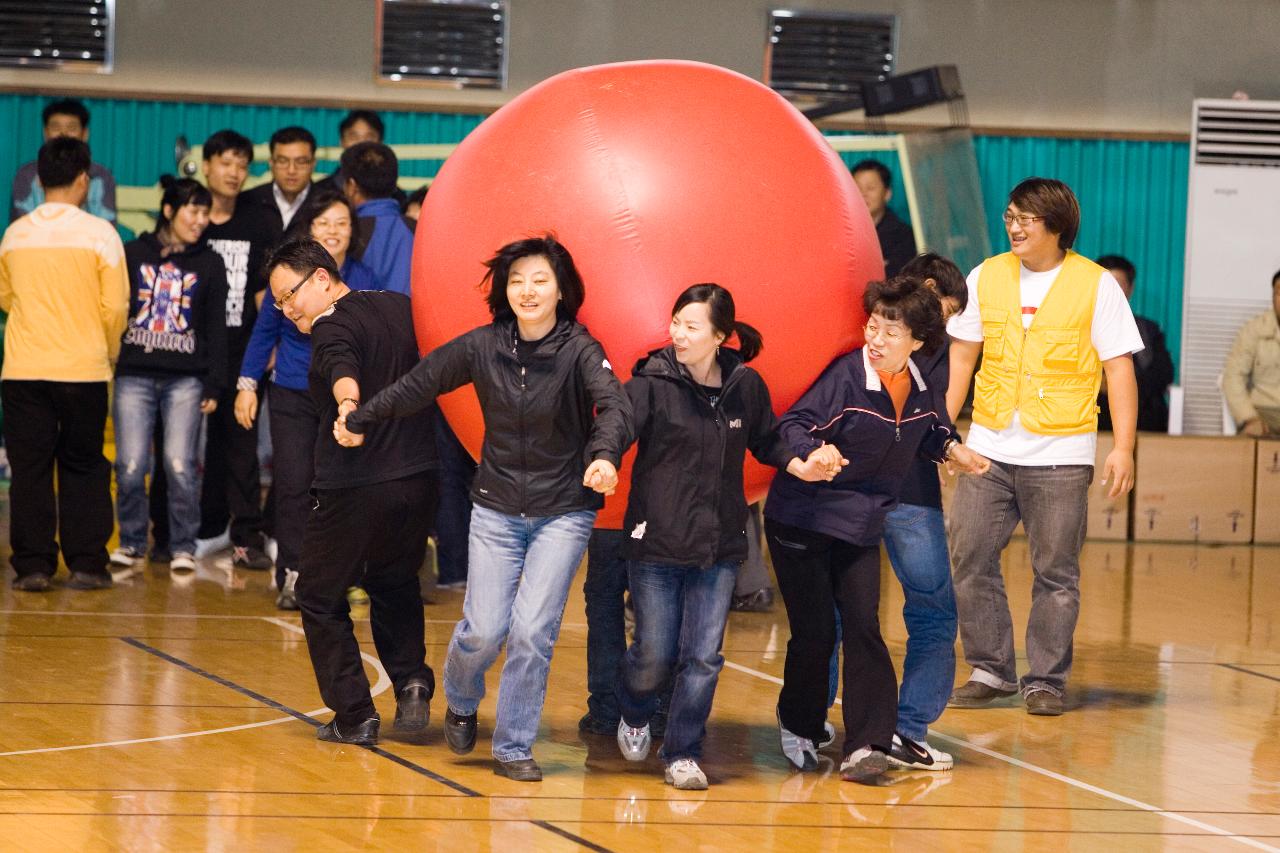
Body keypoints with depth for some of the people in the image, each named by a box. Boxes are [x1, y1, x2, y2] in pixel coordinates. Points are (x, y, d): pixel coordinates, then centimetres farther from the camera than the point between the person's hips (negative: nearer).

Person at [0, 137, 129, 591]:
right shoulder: (99, 233, -6)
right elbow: (115, 306, -5)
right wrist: (109, 352, 12)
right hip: (83, 368, -2)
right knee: (83, 468, 8)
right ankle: (86, 564, 7)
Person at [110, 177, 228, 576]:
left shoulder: (209, 264, 11)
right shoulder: (132, 255, 9)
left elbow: (216, 329, 10)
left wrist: (213, 385, 4)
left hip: (186, 380, 0)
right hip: (134, 375, 0)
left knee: (179, 465, -9)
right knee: (131, 466, -5)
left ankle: (183, 546, 4)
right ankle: (132, 541, 12)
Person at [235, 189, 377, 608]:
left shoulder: (363, 280, -1)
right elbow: (264, 331, 7)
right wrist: (247, 384, 3)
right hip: (292, 396, -1)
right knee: (293, 484, -5)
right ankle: (292, 576, 0)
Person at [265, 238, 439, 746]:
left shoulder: (332, 327, -13)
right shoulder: (401, 308, 10)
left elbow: (344, 372, -36)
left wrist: (347, 405, -54)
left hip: (353, 486, -7)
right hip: (418, 478, 7)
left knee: (320, 599, 9)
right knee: (394, 586, 28)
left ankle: (354, 715, 4)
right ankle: (412, 681, 8)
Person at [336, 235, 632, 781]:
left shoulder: (579, 350, -13)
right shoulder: (483, 346, -4)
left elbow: (614, 405, -29)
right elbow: (420, 383, 8)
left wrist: (605, 455, -49)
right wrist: (359, 420, 18)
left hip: (563, 512, -2)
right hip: (497, 507, 2)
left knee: (533, 630, -9)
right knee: (484, 629, -5)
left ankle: (513, 748, 7)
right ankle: (460, 702, 29)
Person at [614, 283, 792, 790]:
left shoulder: (746, 386, 1)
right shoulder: (652, 382, -9)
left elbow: (766, 443, 15)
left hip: (719, 546, 2)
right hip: (656, 542, -2)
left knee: (703, 657, -1)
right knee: (654, 657, 5)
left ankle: (682, 754, 15)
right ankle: (634, 715, 38)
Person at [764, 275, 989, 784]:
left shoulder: (923, 390, 0)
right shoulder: (845, 377, -18)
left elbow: (932, 432, 19)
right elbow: (793, 426, -23)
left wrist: (952, 449, -2)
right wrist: (811, 454, -43)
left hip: (861, 528, 4)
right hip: (802, 522, -4)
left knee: (863, 629, -6)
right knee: (814, 633, -2)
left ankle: (866, 746, -6)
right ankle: (799, 727, 22)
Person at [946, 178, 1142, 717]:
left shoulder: (1096, 285, -3)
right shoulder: (986, 277, 7)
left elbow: (1119, 368, -2)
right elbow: (962, 356, 15)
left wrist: (1123, 448, -8)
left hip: (1060, 455, -3)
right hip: (988, 448, 3)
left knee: (1055, 572, 0)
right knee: (970, 560, 0)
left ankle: (1046, 681, 11)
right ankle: (990, 671, 13)